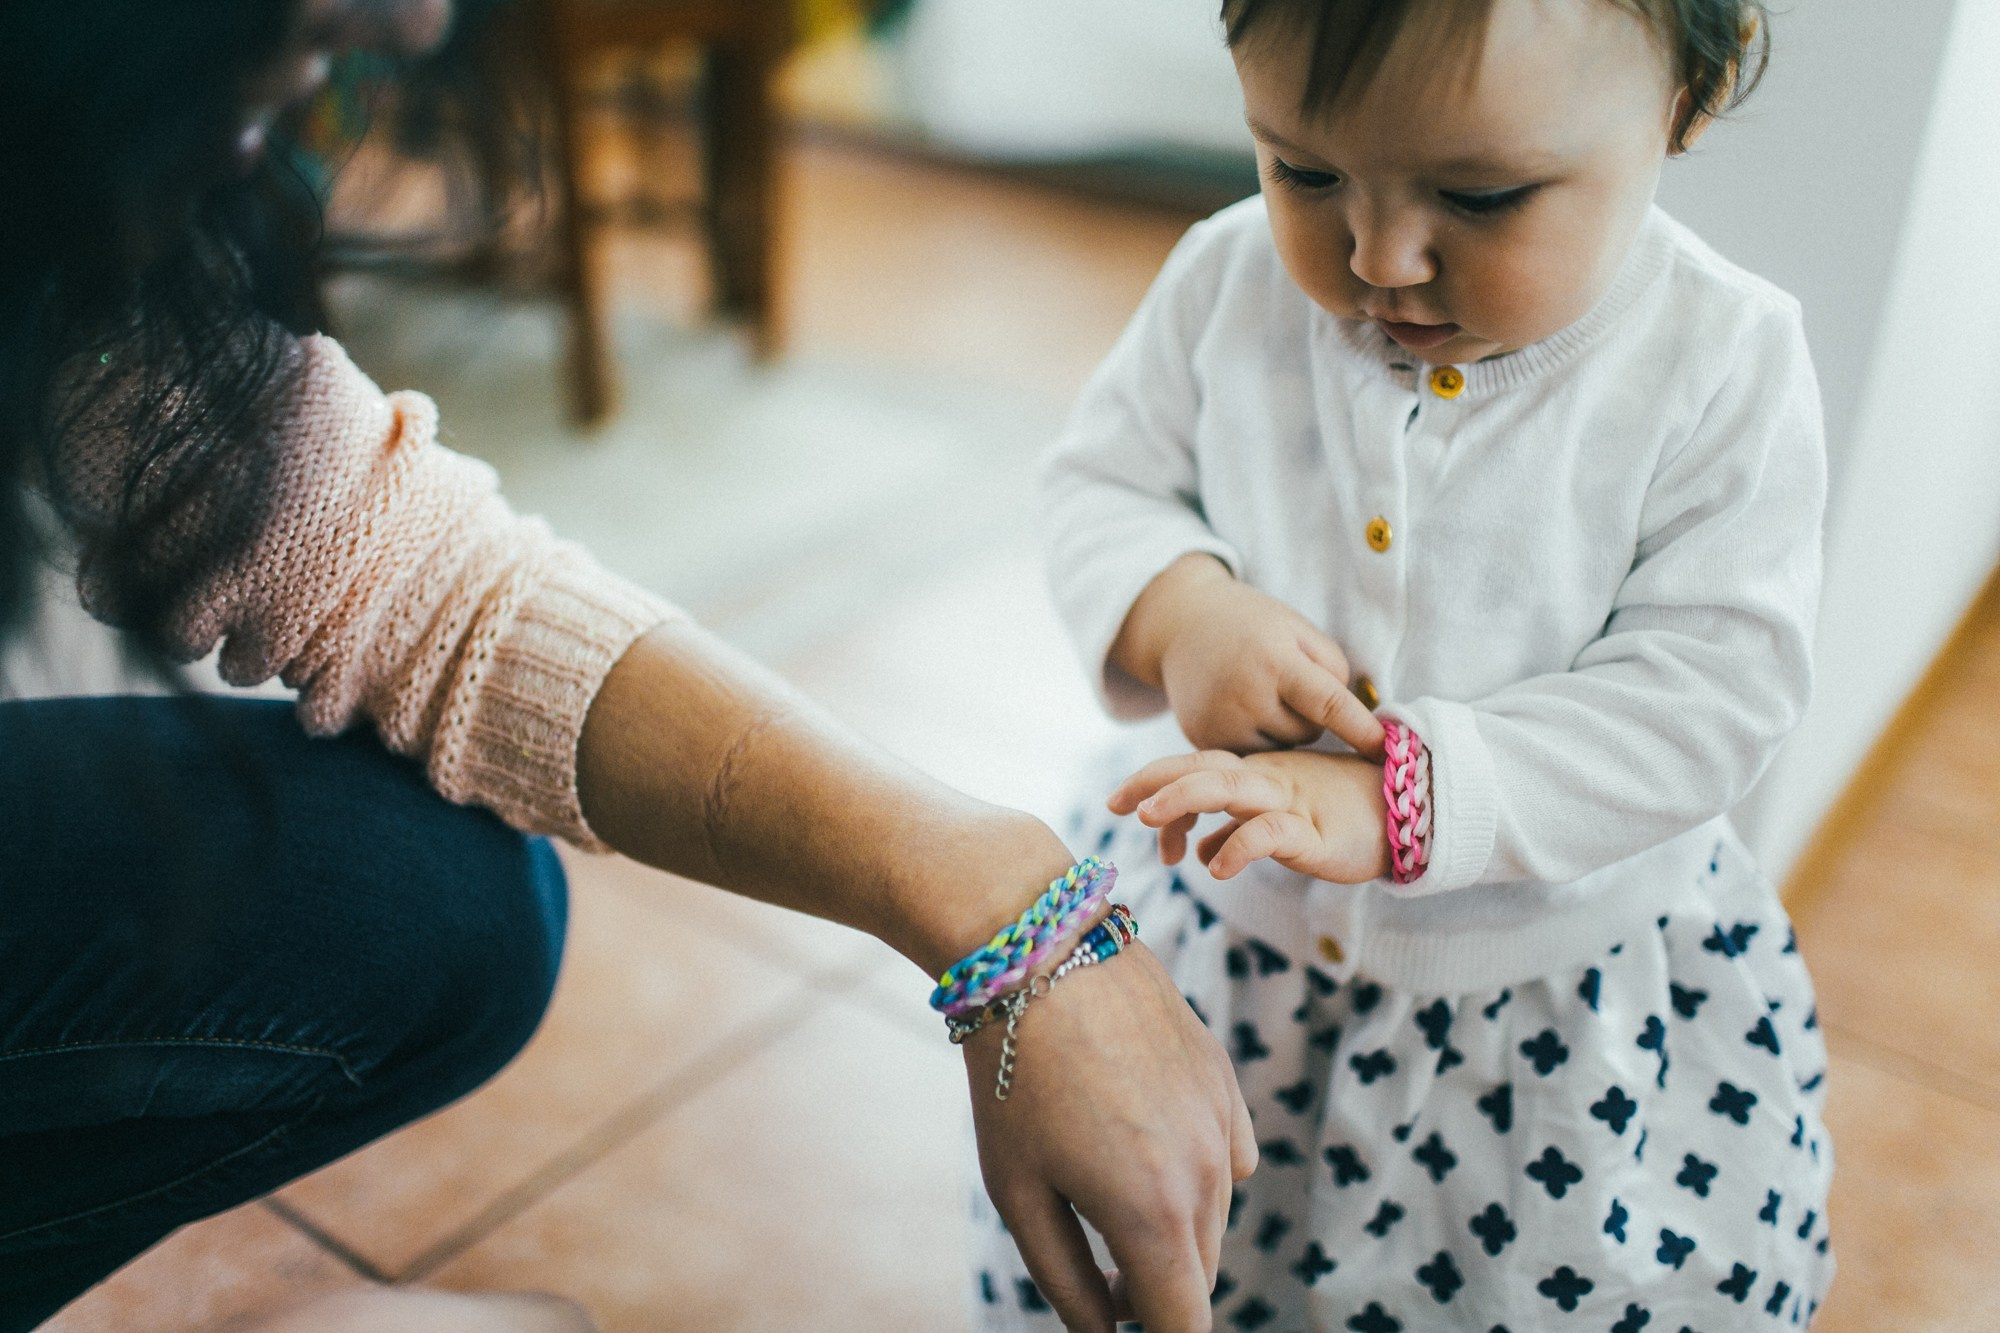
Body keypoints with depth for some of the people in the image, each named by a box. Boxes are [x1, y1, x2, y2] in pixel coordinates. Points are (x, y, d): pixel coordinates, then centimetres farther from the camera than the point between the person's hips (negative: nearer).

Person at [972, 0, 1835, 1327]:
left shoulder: (1728, 360, -17)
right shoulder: (1232, 279, -9)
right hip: (1227, 912, 2)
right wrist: (1175, 608, -23)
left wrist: (1403, 795, -31)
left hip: (1556, 962, -1)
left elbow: (1714, 681, -19)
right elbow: (1102, 478, 0)